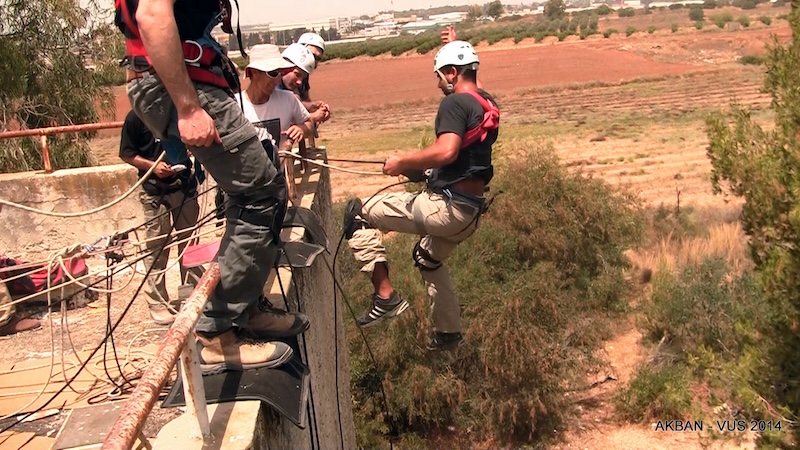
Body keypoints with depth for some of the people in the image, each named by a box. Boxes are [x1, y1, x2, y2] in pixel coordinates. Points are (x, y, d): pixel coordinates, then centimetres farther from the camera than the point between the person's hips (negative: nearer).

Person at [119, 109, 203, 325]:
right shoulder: (136, 117, -6)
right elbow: (126, 154, -3)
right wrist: (152, 165, -16)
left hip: (184, 185, 4)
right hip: (155, 191, -4)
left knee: (189, 242, 12)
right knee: (156, 247, 0)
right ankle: (157, 302, 10)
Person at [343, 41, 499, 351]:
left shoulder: (455, 103, -13)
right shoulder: (488, 106, 13)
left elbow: (446, 151, -27)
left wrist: (403, 162, -17)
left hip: (445, 207, -9)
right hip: (471, 212, 9)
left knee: (358, 213, -4)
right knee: (429, 259, 33)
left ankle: (386, 296, -7)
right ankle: (448, 333, 42)